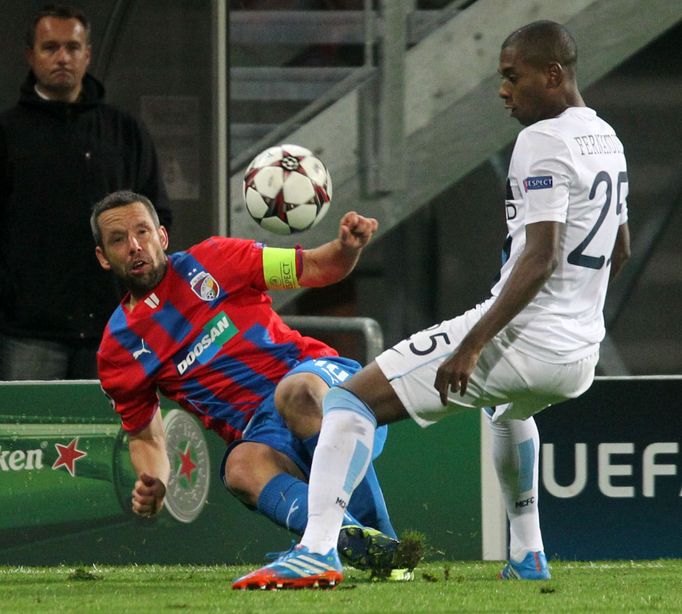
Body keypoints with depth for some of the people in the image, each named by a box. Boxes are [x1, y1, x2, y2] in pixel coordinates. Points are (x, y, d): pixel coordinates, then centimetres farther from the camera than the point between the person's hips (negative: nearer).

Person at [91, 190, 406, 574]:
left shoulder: (213, 261, 7)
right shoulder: (118, 351, 12)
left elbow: (319, 269, 10)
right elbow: (145, 435, 21)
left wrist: (348, 247, -14)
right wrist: (153, 485, -2)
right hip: (260, 433, 2)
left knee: (295, 392, -37)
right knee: (241, 467, -34)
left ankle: (382, 537, -35)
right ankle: (355, 540, -55)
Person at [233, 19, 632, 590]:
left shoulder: (543, 141, -14)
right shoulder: (606, 140, 15)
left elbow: (541, 256, -23)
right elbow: (620, 250, 27)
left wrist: (473, 345, -27)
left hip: (519, 341, -9)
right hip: (581, 360, 9)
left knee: (352, 400, -10)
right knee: (508, 408, 44)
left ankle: (317, 550, -26)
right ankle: (527, 559, 46)